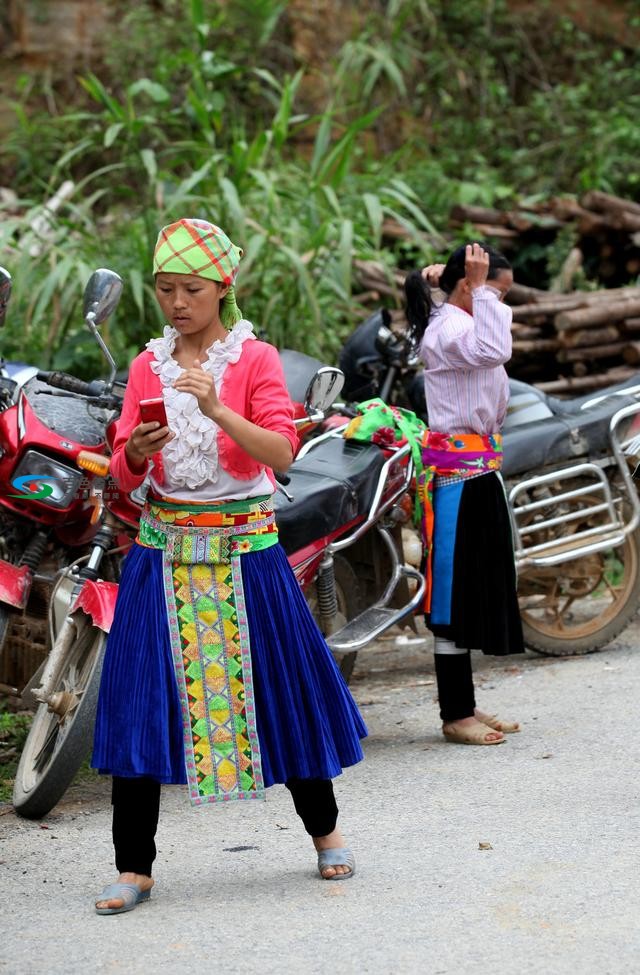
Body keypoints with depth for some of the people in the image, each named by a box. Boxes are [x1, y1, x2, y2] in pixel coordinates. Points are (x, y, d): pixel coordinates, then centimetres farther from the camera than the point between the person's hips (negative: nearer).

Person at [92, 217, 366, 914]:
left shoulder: (255, 359, -1)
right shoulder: (148, 366, 8)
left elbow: (281, 453, -14)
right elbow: (122, 474, 5)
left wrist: (217, 409, -29)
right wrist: (137, 453, -19)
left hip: (245, 548, -2)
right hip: (163, 553, 2)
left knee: (279, 687, 5)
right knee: (141, 695, -3)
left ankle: (324, 830, 27)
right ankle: (134, 868, 3)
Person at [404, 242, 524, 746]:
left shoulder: (460, 323, 16)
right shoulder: (445, 330, -15)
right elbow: (494, 350, -34)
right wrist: (479, 288, -26)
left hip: (479, 470, 11)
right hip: (460, 472, -11)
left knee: (474, 594, 13)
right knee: (456, 594, -6)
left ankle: (465, 707, 19)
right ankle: (455, 716, -3)